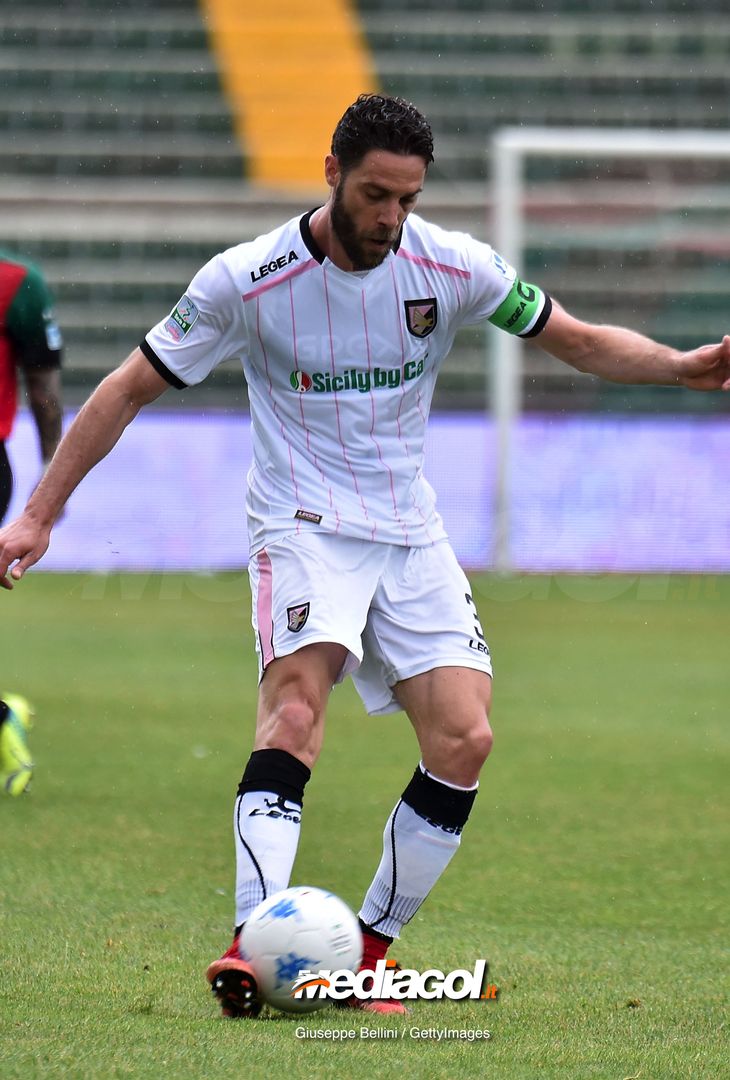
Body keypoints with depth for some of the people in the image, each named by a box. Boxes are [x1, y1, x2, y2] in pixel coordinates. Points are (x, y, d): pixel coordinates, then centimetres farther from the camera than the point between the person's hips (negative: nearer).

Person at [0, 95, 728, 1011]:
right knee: (295, 708, -29)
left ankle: (366, 952, 1)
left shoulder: (451, 267, -3)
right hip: (303, 524, -4)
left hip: (410, 532, 4)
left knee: (464, 741, -11)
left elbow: (580, 341, 7)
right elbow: (130, 388, -4)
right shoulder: (249, 281, -11)